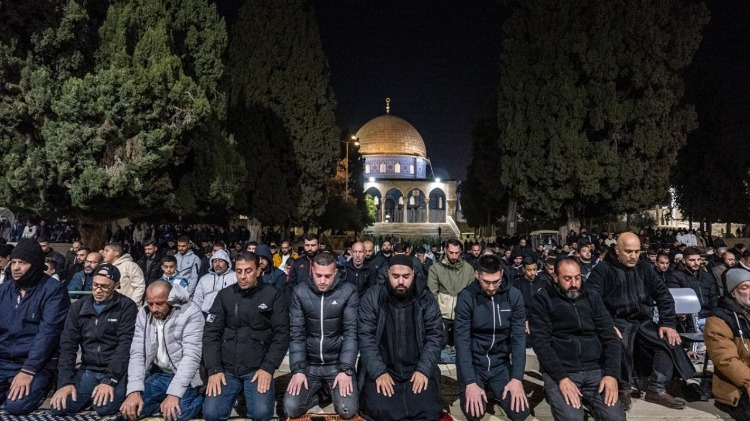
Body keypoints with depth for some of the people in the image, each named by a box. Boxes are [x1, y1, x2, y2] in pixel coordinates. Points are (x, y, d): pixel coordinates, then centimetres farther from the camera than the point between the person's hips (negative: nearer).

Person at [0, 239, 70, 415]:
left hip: (36, 362, -5)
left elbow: (48, 332, -16)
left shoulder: (53, 290, -10)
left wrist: (28, 370, -22)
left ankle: (36, 387, 5)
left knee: (16, 405, -25)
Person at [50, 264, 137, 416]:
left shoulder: (126, 307, -8)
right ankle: (93, 395, 11)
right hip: (88, 370, 5)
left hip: (116, 372, -4)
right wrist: (66, 382, -9)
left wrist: (109, 381, -22)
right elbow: (68, 345, 3)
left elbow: (125, 346, -14)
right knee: (58, 408, -16)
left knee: (104, 407, -29)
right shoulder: (78, 307, 6)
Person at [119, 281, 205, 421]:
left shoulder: (191, 313, -16)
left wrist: (174, 393, -28)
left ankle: (198, 399, 2)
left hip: (184, 377, -5)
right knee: (129, 409, -17)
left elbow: (191, 356, -20)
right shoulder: (143, 314, 1)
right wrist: (134, 391, -17)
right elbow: (137, 354, -2)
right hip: (157, 375, 5)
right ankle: (164, 402, 7)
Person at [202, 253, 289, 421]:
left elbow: (281, 334, -4)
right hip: (226, 367, 2)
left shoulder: (274, 296, -1)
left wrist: (268, 368, -14)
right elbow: (211, 333, 3)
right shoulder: (224, 295, 6)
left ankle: (248, 391, 10)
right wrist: (214, 369, -8)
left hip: (258, 368, -2)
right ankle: (237, 391, 13)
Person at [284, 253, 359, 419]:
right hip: (309, 364, 2)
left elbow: (351, 332, -10)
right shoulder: (300, 292, -4)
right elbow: (296, 333, -4)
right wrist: (298, 369, -12)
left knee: (348, 410, -18)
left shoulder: (349, 291, -10)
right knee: (291, 408, -15)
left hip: (338, 363, -1)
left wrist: (346, 369, -18)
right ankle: (316, 394, 16)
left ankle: (330, 391, 15)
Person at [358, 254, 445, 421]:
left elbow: (434, 336, 0)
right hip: (381, 368, 0)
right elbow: (366, 337, -7)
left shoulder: (426, 298, 0)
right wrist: (379, 372, -16)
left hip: (418, 369, 1)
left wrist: (424, 369, -12)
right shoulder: (372, 297, -5)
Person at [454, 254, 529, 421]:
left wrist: (517, 378, -16)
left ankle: (494, 389, 21)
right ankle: (466, 389, 16)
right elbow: (462, 341, -17)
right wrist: (470, 382, -24)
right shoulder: (466, 297, -16)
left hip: (501, 363, 2)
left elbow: (519, 337, -8)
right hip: (473, 363, -2)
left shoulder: (514, 296, -9)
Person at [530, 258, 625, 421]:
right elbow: (541, 342, -8)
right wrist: (561, 378, -19)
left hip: (595, 370, 4)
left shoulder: (592, 298, 11)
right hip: (558, 371, -3)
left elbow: (609, 337, 6)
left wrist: (612, 374, -8)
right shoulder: (543, 300, -1)